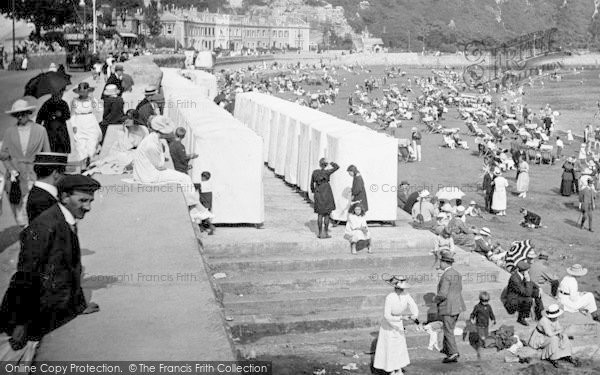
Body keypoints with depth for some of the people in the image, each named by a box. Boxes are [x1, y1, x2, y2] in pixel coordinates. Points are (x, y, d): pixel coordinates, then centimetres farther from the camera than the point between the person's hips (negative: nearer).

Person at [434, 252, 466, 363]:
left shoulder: (446, 276, -21)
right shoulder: (457, 274, 8)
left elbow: (442, 294, -26)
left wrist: (435, 299, -6)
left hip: (447, 307, -9)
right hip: (457, 306, 9)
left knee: (448, 331, 0)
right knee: (449, 328, 22)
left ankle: (453, 354, 0)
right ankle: (446, 348, 35)